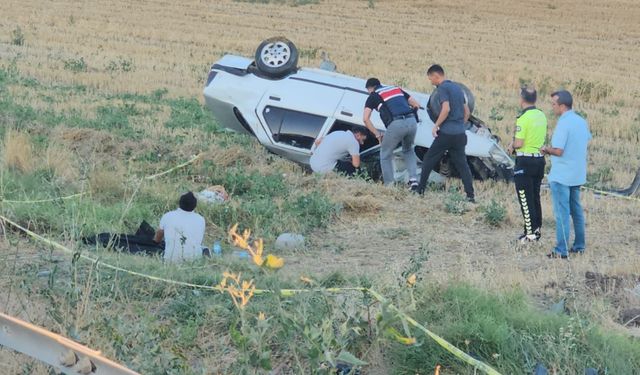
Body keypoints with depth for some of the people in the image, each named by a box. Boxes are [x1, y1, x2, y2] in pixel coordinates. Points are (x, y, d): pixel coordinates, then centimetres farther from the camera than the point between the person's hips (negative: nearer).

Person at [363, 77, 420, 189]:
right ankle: (413, 178, 13)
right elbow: (416, 105, 27)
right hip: (412, 121, 5)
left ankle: (389, 185, 13)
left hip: (396, 124, -5)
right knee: (408, 150, 29)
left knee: (385, 154, 17)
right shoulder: (397, 89, 29)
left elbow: (366, 119, 5)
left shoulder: (373, 96, 15)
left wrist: (377, 134, 12)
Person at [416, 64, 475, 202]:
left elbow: (446, 109, -20)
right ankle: (470, 195, -3)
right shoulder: (457, 88, 17)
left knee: (428, 160, 6)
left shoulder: (443, 88, -7)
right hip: (460, 134, 7)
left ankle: (420, 190, 9)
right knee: (462, 164, 5)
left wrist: (436, 126, -12)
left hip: (446, 133, -7)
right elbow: (467, 112, 21)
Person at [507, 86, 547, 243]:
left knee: (525, 199, -1)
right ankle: (537, 229, 22)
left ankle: (530, 232, -2)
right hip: (540, 159, 8)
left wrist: (513, 145, 2)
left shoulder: (523, 118, -18)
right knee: (535, 197, 17)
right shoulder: (541, 115, 6)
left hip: (525, 161, -8)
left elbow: (519, 143, -20)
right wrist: (515, 144, 11)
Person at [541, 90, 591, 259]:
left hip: (561, 176, -8)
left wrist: (546, 149, -3)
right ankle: (579, 246, 22)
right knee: (576, 210, 16)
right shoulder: (582, 121, 7)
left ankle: (561, 250, -3)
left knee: (562, 213, -4)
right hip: (577, 174, 8)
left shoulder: (563, 124, -19)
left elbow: (558, 151, -24)